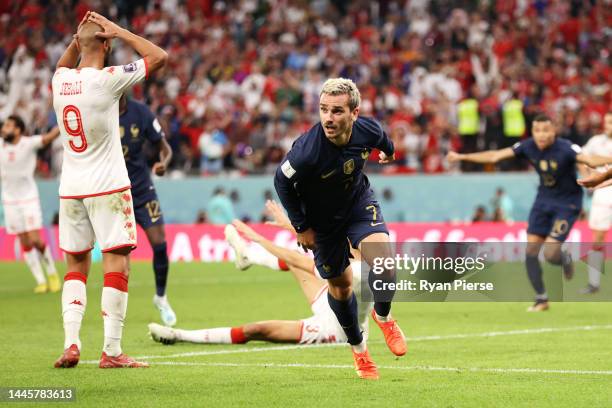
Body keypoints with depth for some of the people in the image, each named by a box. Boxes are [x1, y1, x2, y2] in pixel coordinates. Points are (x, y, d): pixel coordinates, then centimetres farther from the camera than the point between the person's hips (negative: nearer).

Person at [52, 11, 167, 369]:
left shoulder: (60, 81, 3)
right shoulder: (107, 80, -14)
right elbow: (159, 57, -6)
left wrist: (77, 39, 17)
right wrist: (120, 32, -2)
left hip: (70, 189, 6)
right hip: (107, 186, -6)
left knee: (77, 265, 14)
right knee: (117, 264, -3)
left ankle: (71, 343, 3)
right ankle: (112, 351, -6)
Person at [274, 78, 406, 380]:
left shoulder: (367, 130, -25)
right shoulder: (307, 150, -37)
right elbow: (282, 182, -17)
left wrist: (388, 151, 28)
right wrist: (301, 227, -9)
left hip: (359, 203, 2)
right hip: (322, 219, -2)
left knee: (384, 267, -20)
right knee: (340, 286, 11)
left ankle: (383, 317, 13)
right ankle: (358, 348, 38)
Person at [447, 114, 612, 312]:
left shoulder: (565, 148, -24)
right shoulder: (528, 147, -8)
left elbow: (590, 160, -39)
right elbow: (494, 156, 0)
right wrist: (462, 157, 2)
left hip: (567, 204, -5)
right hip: (544, 200, 5)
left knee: (550, 254, -16)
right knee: (531, 251, -2)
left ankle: (566, 259, 22)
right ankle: (541, 299, 13)